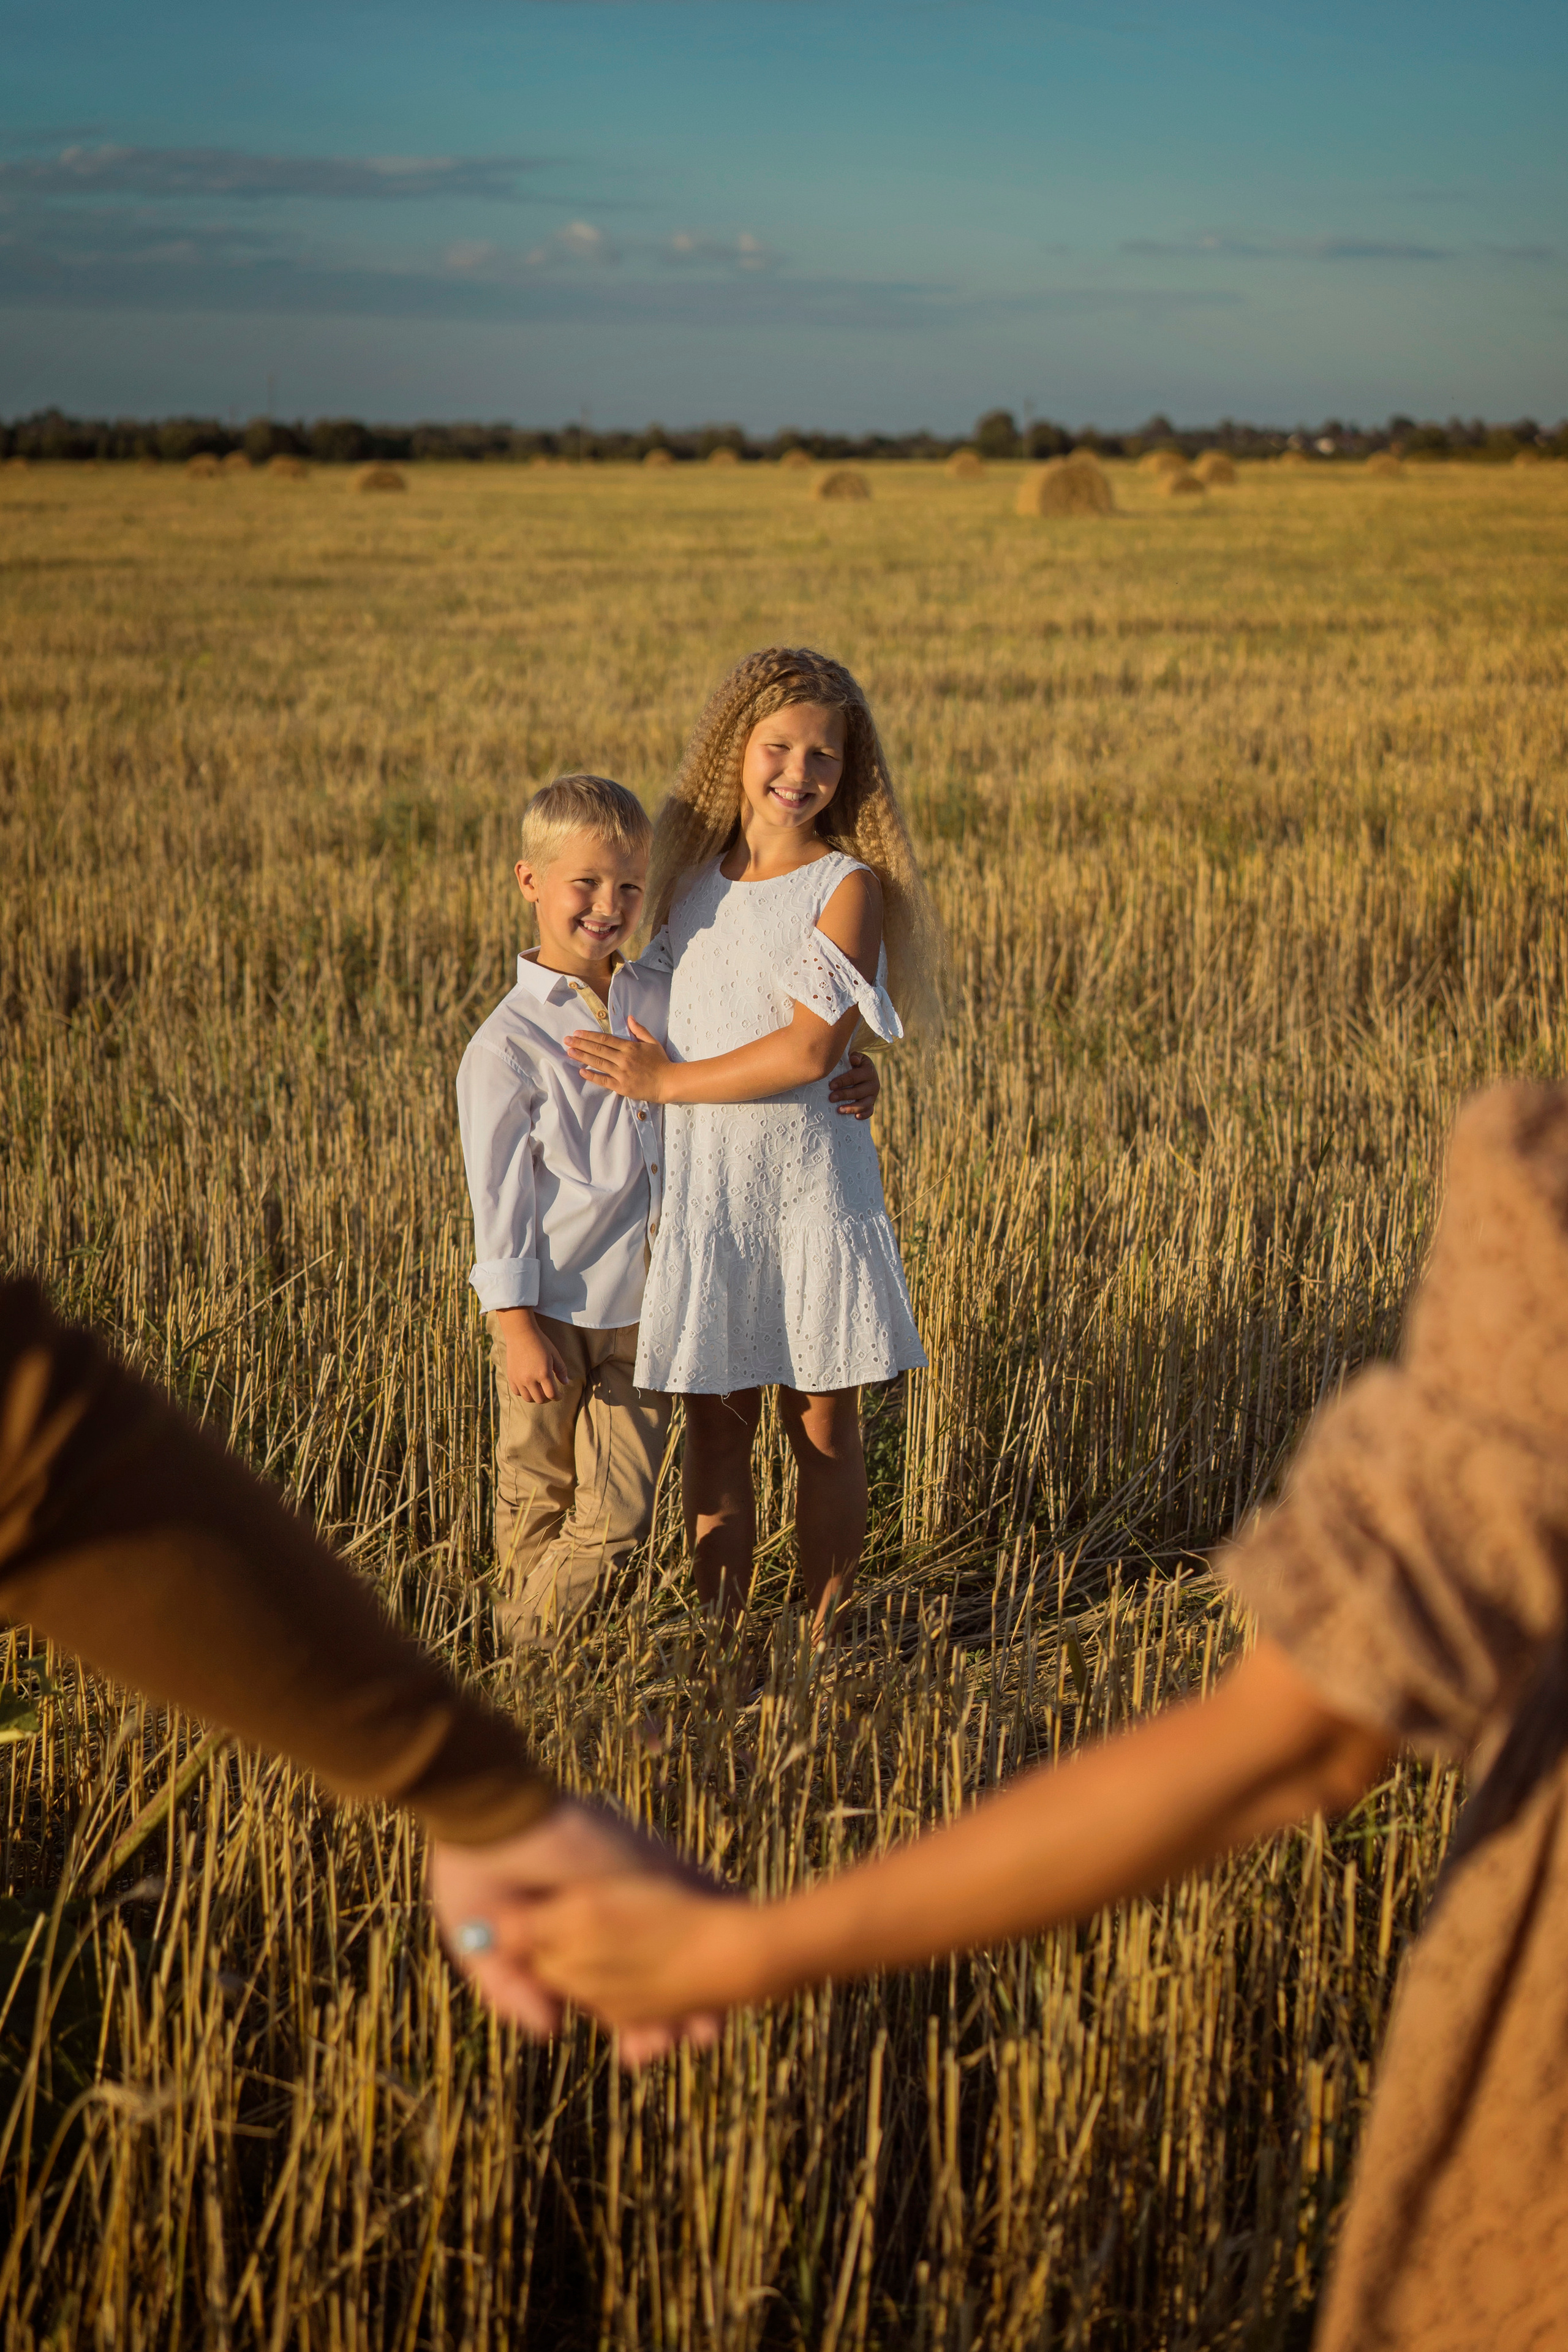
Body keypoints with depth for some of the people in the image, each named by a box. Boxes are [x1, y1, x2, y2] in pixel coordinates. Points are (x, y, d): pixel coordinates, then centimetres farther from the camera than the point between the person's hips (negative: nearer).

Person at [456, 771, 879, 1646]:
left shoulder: (665, 996, 5)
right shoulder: (509, 1043, -9)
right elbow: (497, 1191, -8)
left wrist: (853, 1076, -1)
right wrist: (515, 1327, -12)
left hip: (644, 1311, 4)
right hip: (552, 1313, -4)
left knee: (616, 1523, 3)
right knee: (537, 1508, 9)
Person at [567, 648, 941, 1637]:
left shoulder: (848, 887, -7)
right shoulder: (692, 879, 8)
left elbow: (812, 1048, -16)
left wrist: (666, 1082, -11)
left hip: (810, 1180, -4)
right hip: (703, 1184, 4)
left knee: (824, 1425, 5)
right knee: (715, 1422, 7)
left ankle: (823, 1636, 14)